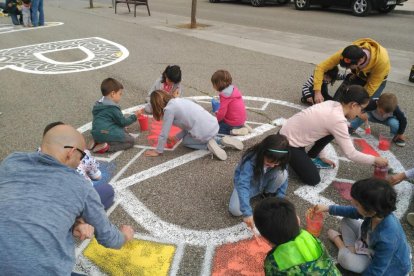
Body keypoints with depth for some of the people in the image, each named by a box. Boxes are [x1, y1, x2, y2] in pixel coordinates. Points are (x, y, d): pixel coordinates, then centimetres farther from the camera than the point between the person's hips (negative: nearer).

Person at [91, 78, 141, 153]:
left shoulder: (99, 104, 13)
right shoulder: (112, 108, -15)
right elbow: (122, 122, -8)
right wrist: (134, 116, 5)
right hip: (106, 135, -9)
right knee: (131, 140, 0)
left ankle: (98, 142, 8)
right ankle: (107, 147, -17)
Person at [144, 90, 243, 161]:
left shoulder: (169, 109, -7)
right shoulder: (180, 100, 17)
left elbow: (164, 134, -2)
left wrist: (158, 151, 10)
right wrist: (176, 137, 22)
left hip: (204, 133, -7)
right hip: (214, 126, 7)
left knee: (185, 141, 24)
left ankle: (208, 145, 1)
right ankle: (222, 141, 17)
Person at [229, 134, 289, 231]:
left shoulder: (279, 162, -26)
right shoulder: (250, 160, -40)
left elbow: (283, 180, -13)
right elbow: (242, 185, -47)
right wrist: (247, 212, -53)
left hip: (265, 182, 2)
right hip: (247, 181, -2)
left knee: (282, 174, -29)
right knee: (235, 210, -21)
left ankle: (268, 193, 1)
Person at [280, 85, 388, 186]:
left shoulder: (331, 104, 0)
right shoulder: (338, 120, -24)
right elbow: (351, 154, -18)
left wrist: (322, 157, 16)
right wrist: (375, 160, -4)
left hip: (291, 133, 9)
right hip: (288, 143, -9)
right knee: (313, 180, -4)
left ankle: (309, 157, 18)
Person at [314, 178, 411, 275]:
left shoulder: (386, 240, -44)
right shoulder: (379, 212, -25)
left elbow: (375, 271, -29)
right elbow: (353, 212, -2)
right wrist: (327, 208, 1)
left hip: (389, 267, -6)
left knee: (345, 259, -26)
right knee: (346, 221, 1)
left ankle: (337, 239, 5)